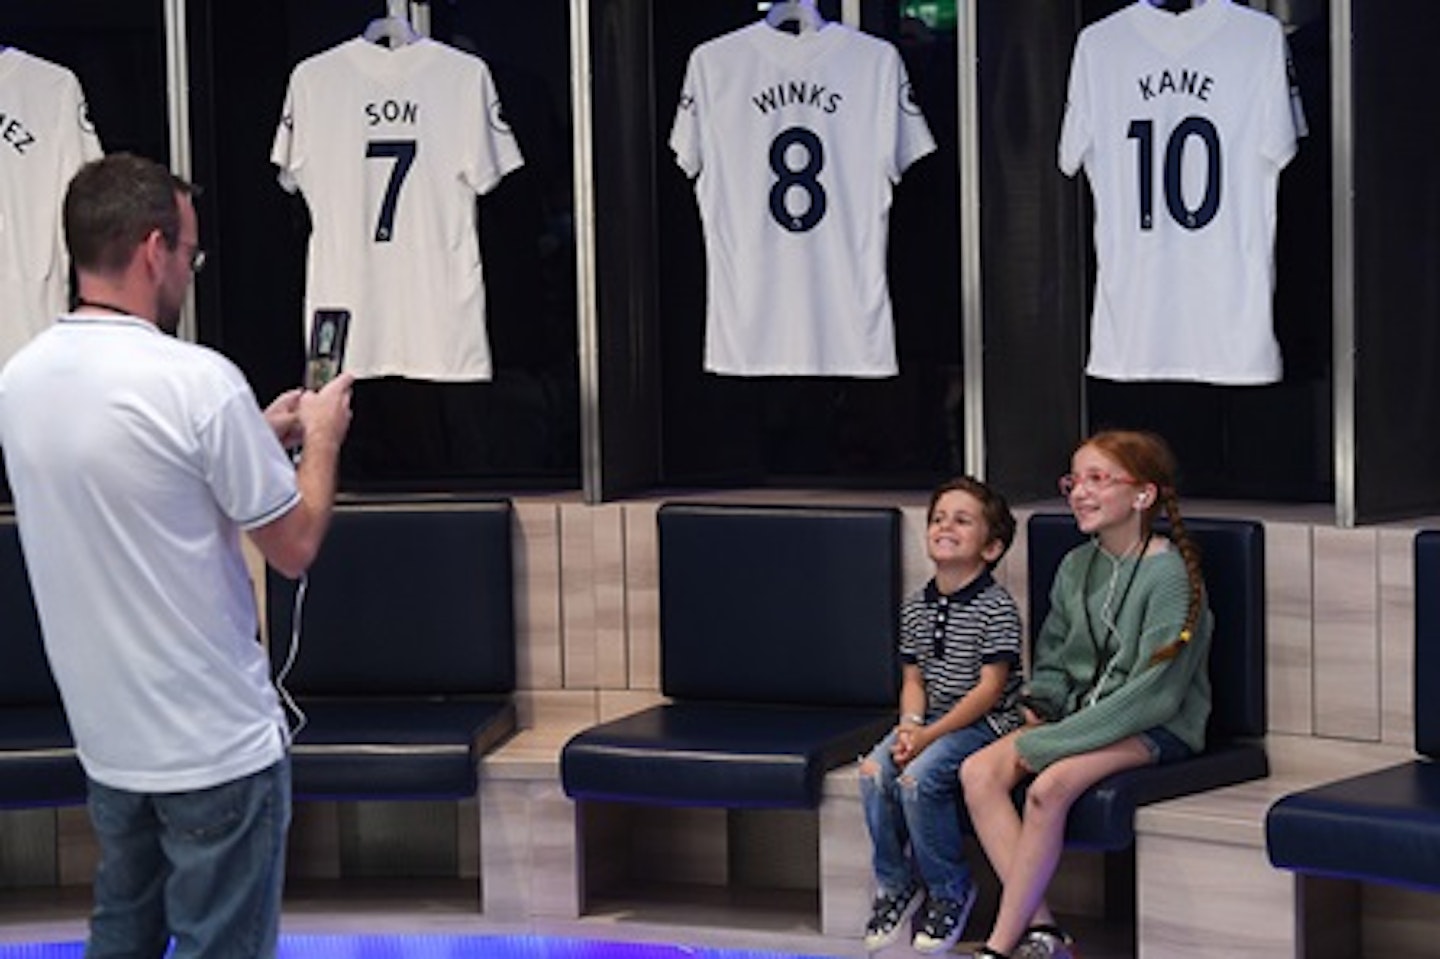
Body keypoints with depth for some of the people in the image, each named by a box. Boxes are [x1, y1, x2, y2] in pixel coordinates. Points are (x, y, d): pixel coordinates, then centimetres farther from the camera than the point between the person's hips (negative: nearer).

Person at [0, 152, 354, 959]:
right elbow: (295, 547, -12)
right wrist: (321, 440, 5)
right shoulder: (199, 381, -22)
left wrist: (259, 438, 19)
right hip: (217, 742, -7)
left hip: (105, 733, 7)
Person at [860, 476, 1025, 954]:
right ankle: (896, 883, 1)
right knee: (873, 771, -19)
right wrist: (909, 725, -10)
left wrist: (929, 735, -19)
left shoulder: (997, 608, -12)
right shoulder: (915, 607, 10)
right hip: (931, 720, 6)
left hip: (984, 722, -6)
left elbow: (989, 688, -15)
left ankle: (950, 891, -7)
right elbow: (913, 679, 11)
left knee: (918, 778, -28)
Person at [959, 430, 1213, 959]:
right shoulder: (1076, 567, 9)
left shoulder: (1169, 573, -15)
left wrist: (1051, 742, -19)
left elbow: (1153, 693, -20)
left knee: (1049, 787, -32)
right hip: (1081, 714, 8)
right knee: (979, 771, -17)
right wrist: (1038, 709, -2)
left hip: (1156, 729, -7)